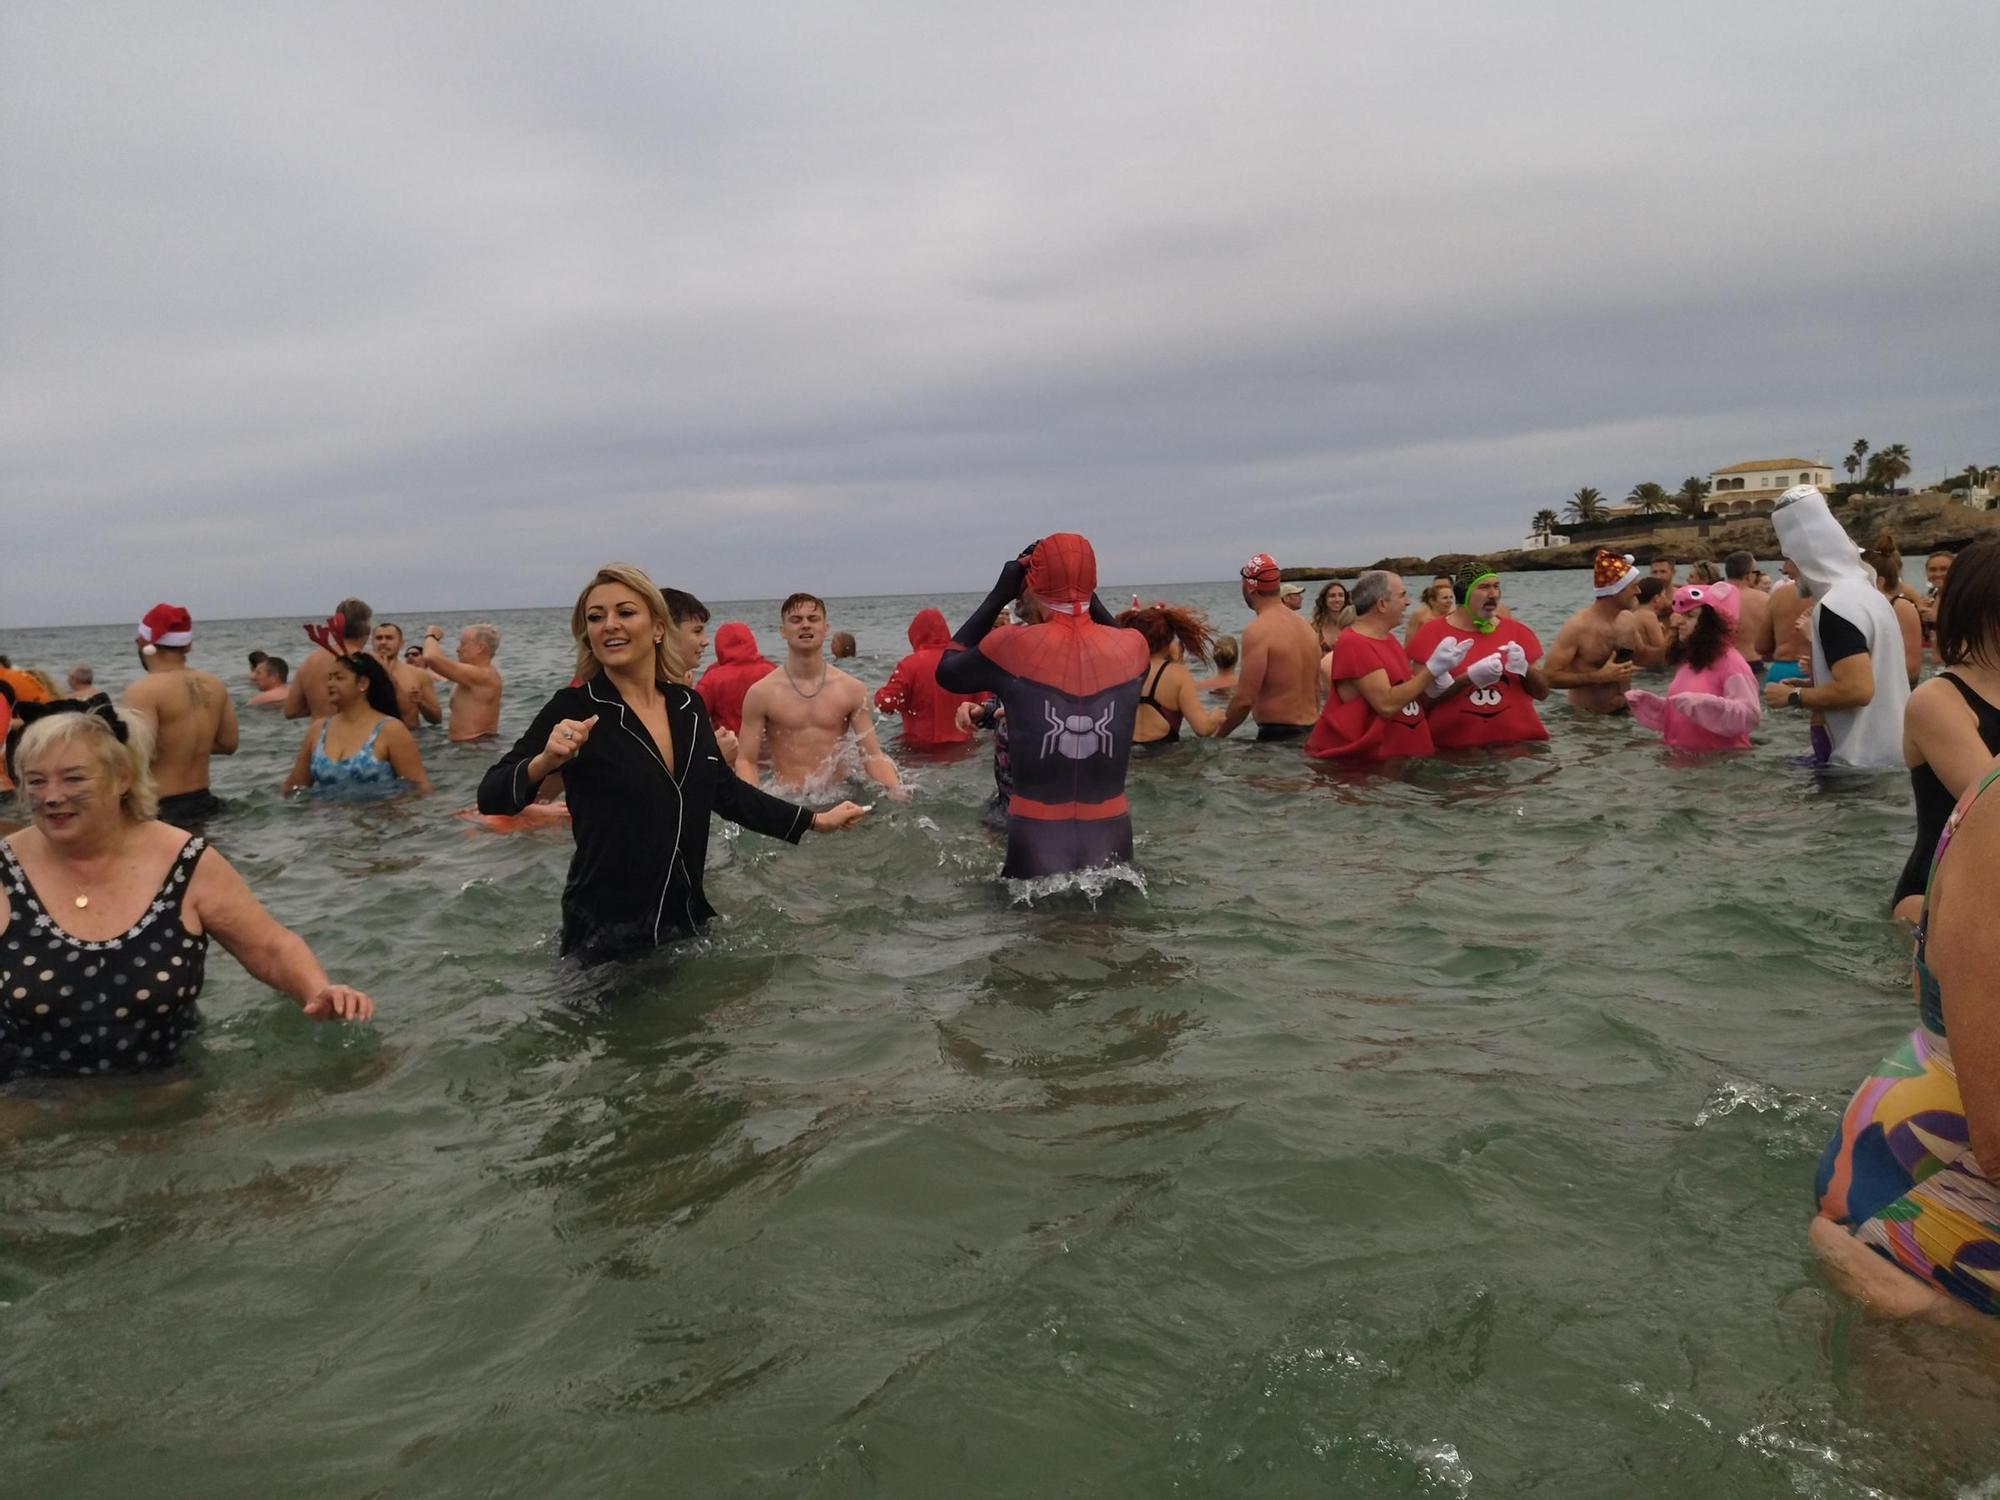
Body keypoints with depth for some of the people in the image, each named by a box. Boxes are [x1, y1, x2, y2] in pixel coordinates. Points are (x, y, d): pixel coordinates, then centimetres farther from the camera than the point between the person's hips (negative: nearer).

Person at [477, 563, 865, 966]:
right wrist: (545, 762, -36)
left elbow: (726, 792, 16)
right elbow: (491, 798, -16)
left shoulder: (688, 706, 3)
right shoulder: (574, 709, -11)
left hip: (688, 918, 5)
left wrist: (815, 820, 18)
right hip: (606, 933, -5)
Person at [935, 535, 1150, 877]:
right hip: (1111, 842, 2)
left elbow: (947, 672, 11)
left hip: (1035, 849, -2)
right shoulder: (1132, 648, -3)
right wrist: (1088, 598, 17)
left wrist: (999, 594, 9)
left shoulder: (1013, 647, -11)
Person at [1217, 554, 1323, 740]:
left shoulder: (1257, 631, -14)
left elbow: (1245, 699, -18)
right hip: (1311, 732, 8)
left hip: (1277, 734, -8)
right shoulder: (1305, 625, 12)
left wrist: (1220, 732, -5)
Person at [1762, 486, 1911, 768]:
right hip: (1886, 750, 10)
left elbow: (1858, 689, -27)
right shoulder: (1866, 592, 13)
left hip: (1859, 759, -10)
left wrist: (1794, 696, -14)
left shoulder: (1835, 607, -18)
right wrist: (1812, 686, 19)